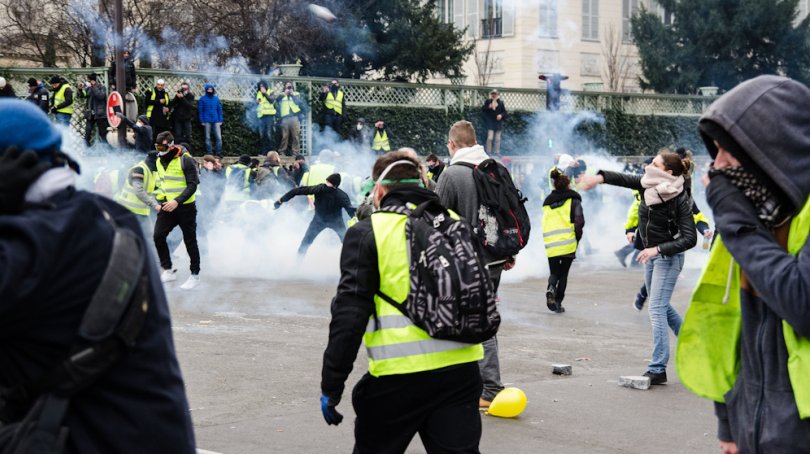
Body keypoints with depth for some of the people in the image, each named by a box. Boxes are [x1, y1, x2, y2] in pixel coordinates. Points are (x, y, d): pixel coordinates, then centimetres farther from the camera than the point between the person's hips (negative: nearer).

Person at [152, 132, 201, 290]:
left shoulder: (186, 160, -15)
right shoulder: (159, 160, 7)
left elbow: (192, 185, -18)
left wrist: (177, 201, -27)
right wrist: (161, 201, 10)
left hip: (185, 207, -6)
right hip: (167, 206, 6)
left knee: (190, 241, 3)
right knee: (158, 236, -7)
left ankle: (195, 275, 14)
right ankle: (168, 270, 4)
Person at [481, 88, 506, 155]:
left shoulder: (501, 103, 8)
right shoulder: (487, 101, 2)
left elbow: (504, 112, 9)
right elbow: (482, 110, -2)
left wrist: (501, 115, -11)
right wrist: (488, 107, -17)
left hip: (498, 122, 3)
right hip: (490, 122, -3)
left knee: (497, 139, 6)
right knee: (490, 137, -13)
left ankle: (497, 152, 14)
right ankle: (488, 152, -2)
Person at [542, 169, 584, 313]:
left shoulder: (547, 202, 15)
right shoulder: (573, 199, 2)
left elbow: (545, 224, 11)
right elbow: (579, 221, -9)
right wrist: (577, 238, 2)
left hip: (551, 245, 3)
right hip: (568, 244, -3)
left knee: (554, 272, 16)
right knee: (563, 273, 12)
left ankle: (551, 289, -15)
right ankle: (558, 302, 8)